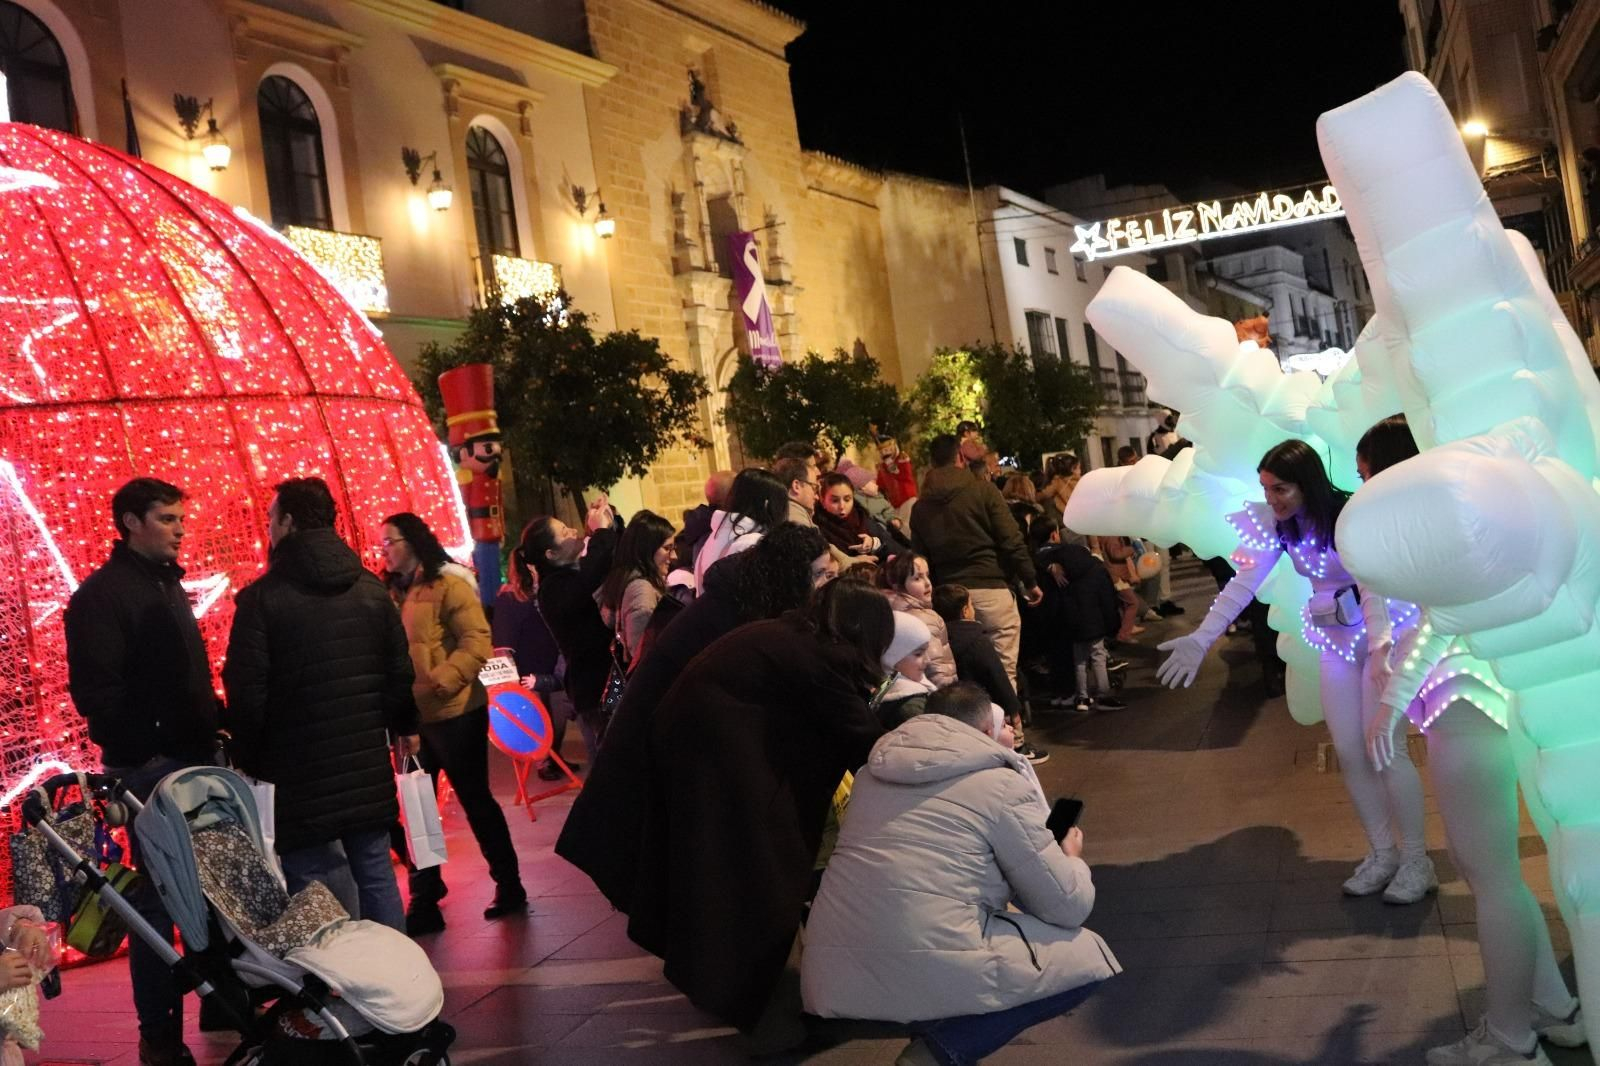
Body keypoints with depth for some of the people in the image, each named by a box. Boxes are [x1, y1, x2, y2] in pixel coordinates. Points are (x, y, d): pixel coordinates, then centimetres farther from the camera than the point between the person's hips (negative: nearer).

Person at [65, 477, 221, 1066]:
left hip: (196, 758, 7)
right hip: (150, 768, -7)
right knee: (158, 900, -1)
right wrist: (141, 750, -17)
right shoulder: (102, 594, -8)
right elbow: (95, 691, -15)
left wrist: (214, 727, 10)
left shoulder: (168, 585, 16)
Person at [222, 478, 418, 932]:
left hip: (299, 774, -5)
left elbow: (246, 692, -11)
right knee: (376, 876, 14)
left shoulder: (261, 597, -10)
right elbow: (400, 670, 9)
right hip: (368, 766, 5)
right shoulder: (371, 588, 5)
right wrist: (404, 727, 24)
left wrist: (246, 758, 2)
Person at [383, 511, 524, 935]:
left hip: (454, 713, -7)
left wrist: (439, 681, -27)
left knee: (475, 800, 4)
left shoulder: (448, 585, -9)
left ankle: (509, 886, 18)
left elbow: (476, 642, -17)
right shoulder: (394, 592, 11)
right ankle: (424, 900, 23)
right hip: (412, 717, 7)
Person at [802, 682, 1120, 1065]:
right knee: (1089, 956, 12)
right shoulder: (1001, 784, 1)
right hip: (931, 975, -8)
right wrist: (1071, 858, 28)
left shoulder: (875, 769, 17)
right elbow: (1068, 907, 5)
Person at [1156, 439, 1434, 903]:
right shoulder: (1278, 524, -5)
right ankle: (1382, 853, 19)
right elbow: (1243, 583, -9)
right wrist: (1200, 639, -17)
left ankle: (1416, 860, 7)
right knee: (1350, 752, 6)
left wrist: (1381, 647, -47)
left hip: (1381, 632, -6)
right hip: (1334, 638, 6)